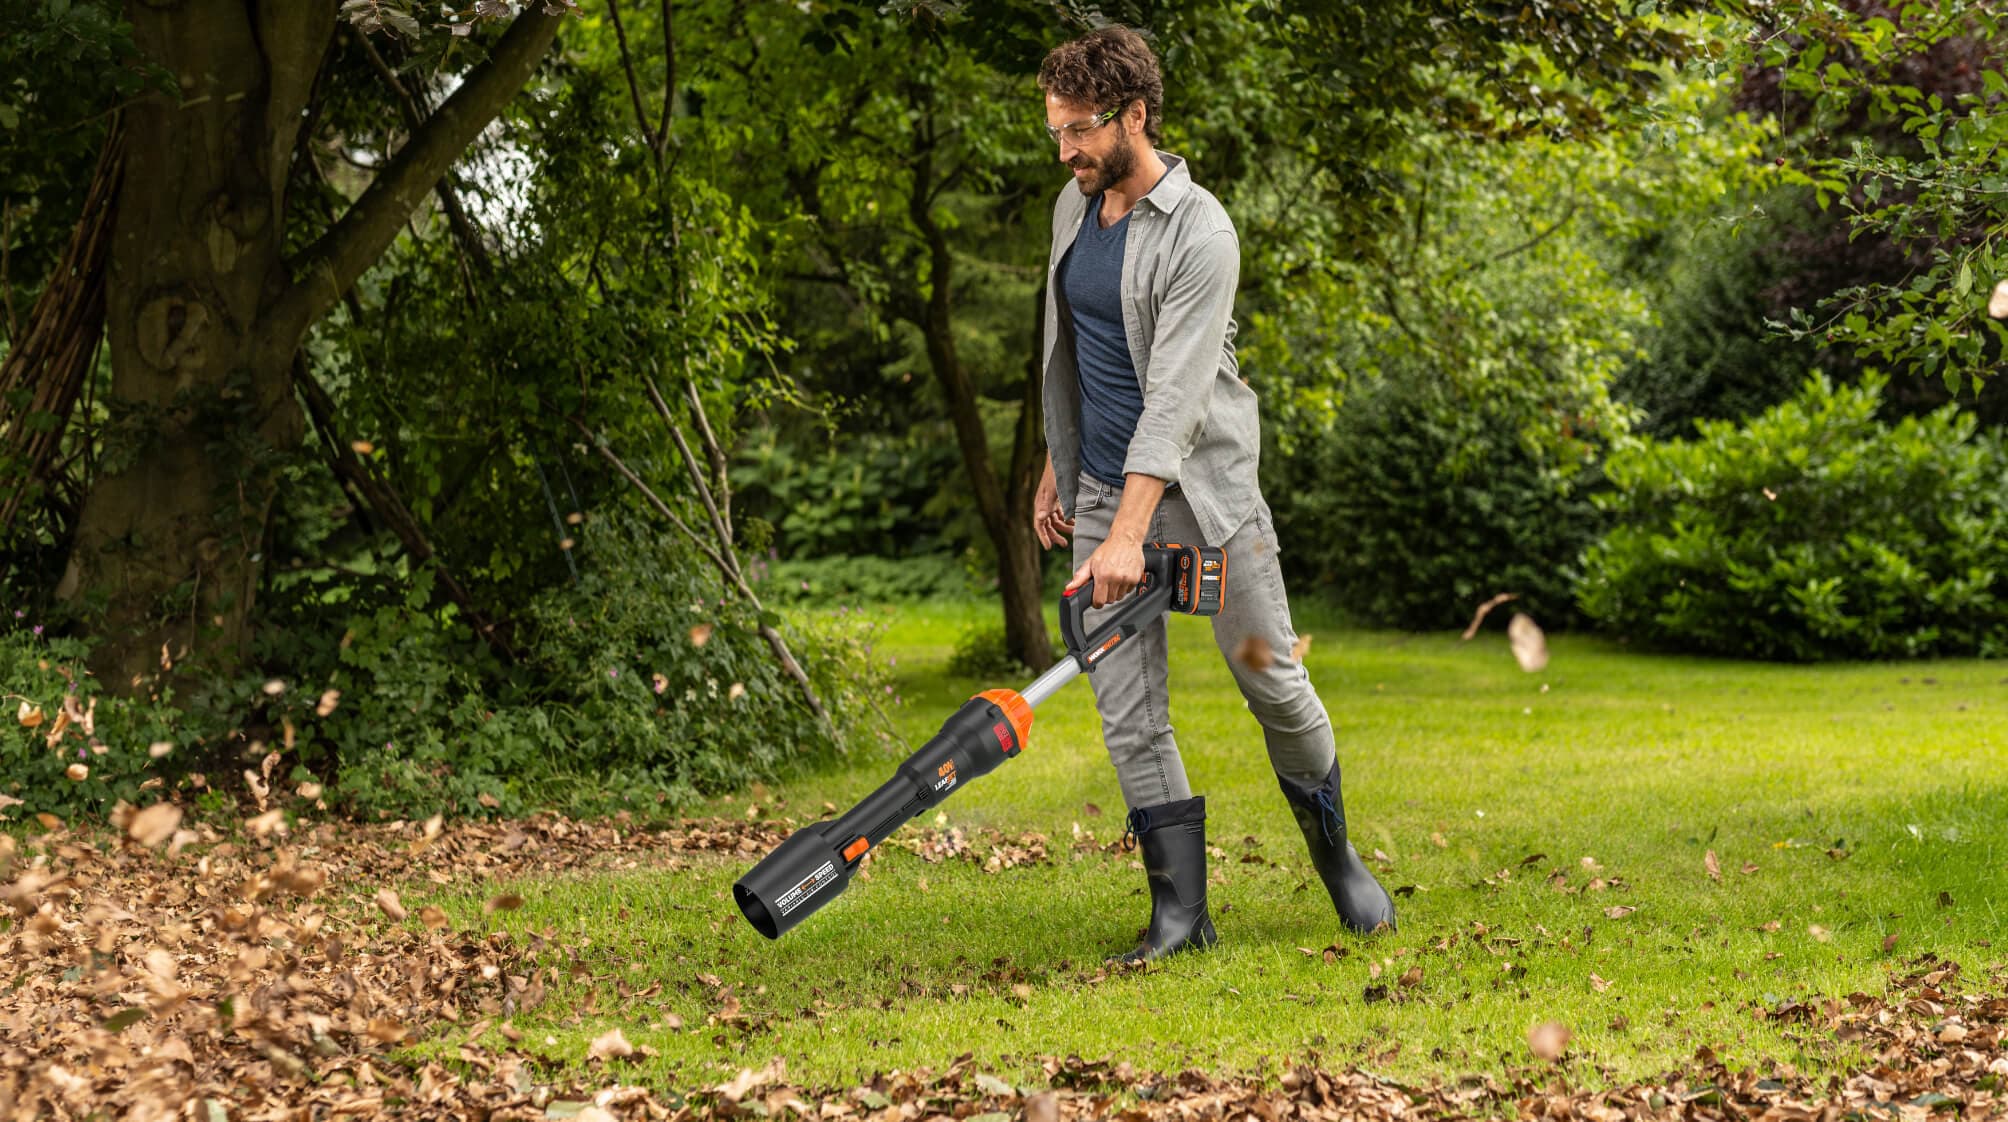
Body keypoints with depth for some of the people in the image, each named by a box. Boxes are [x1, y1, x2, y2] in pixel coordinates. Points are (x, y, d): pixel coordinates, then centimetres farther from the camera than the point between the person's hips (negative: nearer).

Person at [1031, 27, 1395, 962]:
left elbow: (1176, 394, -24)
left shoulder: (1199, 232, -17)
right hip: (1103, 491, 6)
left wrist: (1128, 532, -30)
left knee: (1272, 679, 0)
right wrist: (1056, 467, 21)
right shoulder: (1073, 206, 7)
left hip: (1203, 485, -6)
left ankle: (1334, 852, 24)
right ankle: (1180, 905, 3)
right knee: (1126, 710, -2)